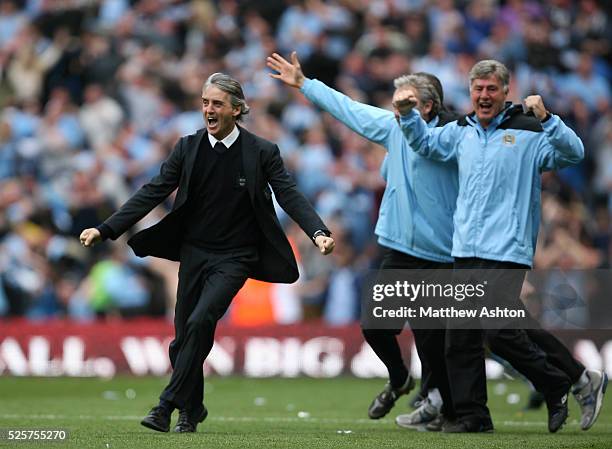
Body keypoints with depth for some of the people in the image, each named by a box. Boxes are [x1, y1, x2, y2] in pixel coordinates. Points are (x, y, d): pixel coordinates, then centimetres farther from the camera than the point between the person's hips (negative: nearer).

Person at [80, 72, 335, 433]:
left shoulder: (262, 152, -6)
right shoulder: (188, 148, 1)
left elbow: (290, 196, -11)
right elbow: (152, 193, 0)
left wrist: (318, 233, -29)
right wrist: (106, 230, -7)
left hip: (234, 257, -4)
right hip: (194, 252, 4)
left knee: (200, 321, -23)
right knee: (183, 338, 6)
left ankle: (168, 404, -17)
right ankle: (192, 409, 27)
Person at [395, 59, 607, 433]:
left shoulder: (528, 132, -4)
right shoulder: (461, 132, 15)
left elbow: (574, 153, -17)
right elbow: (425, 142, 32)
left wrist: (545, 119, -28)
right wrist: (408, 114, 15)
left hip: (507, 251, -7)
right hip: (465, 251, 7)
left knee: (503, 334, -15)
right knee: (460, 336, 6)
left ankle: (564, 388, 3)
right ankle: (471, 414, 14)